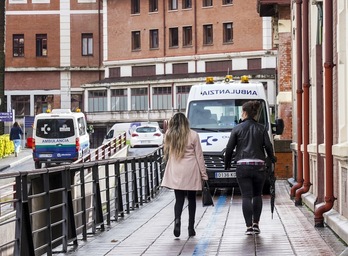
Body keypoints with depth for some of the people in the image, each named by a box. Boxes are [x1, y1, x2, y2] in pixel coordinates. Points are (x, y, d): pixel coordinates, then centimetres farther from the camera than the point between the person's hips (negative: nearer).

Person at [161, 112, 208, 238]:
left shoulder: (169, 135, 1)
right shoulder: (193, 135, -4)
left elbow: (166, 154, 9)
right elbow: (199, 156, 0)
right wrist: (204, 174, 4)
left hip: (175, 172, 1)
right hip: (191, 171, -1)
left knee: (179, 199, 4)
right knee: (191, 199, 11)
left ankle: (177, 219, -23)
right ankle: (191, 228, 11)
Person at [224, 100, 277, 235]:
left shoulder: (237, 129, 2)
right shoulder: (261, 128, 5)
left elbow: (229, 148, 3)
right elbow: (268, 146, 0)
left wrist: (227, 164, 17)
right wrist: (272, 158, 19)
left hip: (242, 166, -2)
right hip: (259, 165, 2)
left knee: (246, 196, -1)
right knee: (257, 195, 15)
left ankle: (249, 226, -7)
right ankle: (255, 224, 11)